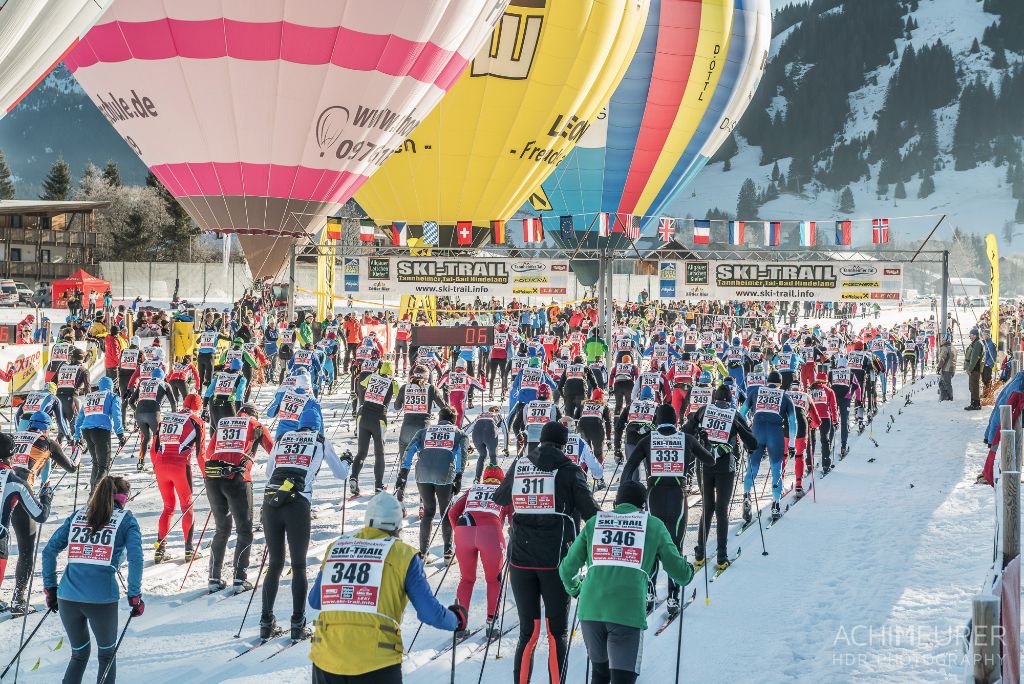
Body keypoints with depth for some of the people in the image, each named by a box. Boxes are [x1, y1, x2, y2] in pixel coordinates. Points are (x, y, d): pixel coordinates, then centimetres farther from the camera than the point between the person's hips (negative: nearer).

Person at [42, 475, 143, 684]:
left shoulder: (76, 516, 15)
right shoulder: (126, 520, 4)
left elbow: (49, 551, 11)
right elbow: (135, 559, -8)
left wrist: (50, 588, 16)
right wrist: (135, 596, -3)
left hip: (67, 597, 3)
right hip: (103, 600, -3)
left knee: (79, 654, 22)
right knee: (107, 655, 18)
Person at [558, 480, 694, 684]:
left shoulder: (594, 522, 17)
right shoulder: (654, 525, 12)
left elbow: (567, 569, 18)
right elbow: (679, 571, 14)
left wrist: (574, 589, 39)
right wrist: (687, 574, 38)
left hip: (591, 610, 3)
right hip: (629, 612, -3)